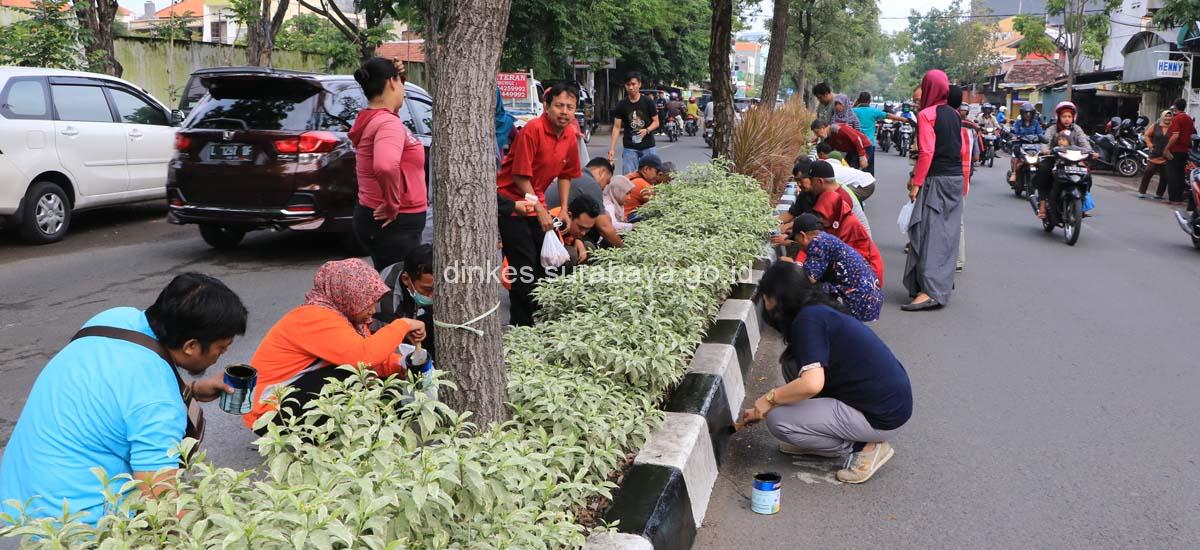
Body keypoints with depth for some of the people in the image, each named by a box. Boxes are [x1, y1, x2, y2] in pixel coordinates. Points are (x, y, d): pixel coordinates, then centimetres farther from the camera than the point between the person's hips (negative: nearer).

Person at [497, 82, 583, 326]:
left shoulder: (571, 135, 1)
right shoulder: (533, 129, -22)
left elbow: (565, 175, 13)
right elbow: (521, 176, -21)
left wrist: (564, 210, 6)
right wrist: (540, 211, -17)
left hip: (536, 202, 7)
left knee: (543, 260, 12)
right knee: (524, 264, -8)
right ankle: (521, 324, 4)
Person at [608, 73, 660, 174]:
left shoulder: (648, 102, -2)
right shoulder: (621, 105, -1)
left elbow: (656, 122, 3)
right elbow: (617, 127, -1)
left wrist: (647, 130, -19)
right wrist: (612, 149, -9)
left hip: (648, 147, 0)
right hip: (629, 147, 0)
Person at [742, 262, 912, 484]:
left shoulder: (808, 319, -18)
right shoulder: (822, 311, 12)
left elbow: (811, 384, -30)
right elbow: (809, 377, 24)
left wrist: (770, 399, -11)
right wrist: (762, 409, 30)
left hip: (883, 419, -9)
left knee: (778, 421, -11)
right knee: (792, 364, 9)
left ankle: (865, 446, -1)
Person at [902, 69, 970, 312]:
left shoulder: (926, 114, -10)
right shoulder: (954, 114, 12)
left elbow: (926, 152, -17)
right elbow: (964, 151, 14)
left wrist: (916, 183, -15)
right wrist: (963, 182, 20)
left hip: (936, 180, -8)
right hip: (956, 179, 8)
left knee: (930, 233, -11)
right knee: (948, 232, 13)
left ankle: (930, 291, -20)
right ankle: (944, 282, 22)